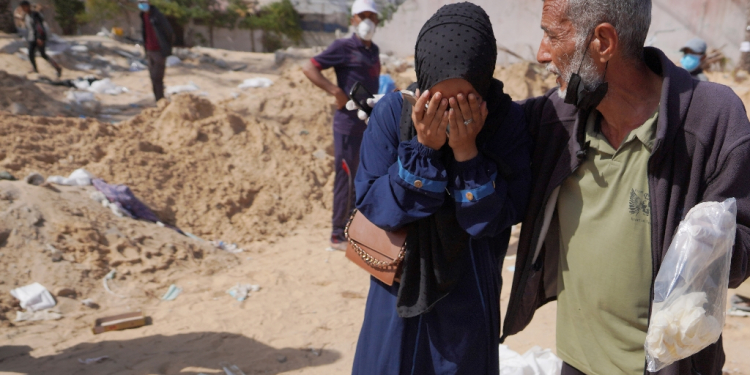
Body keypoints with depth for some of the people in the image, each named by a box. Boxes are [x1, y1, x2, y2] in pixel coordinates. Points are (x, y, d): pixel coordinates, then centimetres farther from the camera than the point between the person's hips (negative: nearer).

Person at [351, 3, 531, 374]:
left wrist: (466, 150, -28)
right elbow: (370, 203, -15)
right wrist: (423, 149, -26)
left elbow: (495, 218, -16)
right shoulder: (393, 112, -16)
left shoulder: (507, 122, -16)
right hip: (399, 290, 1)